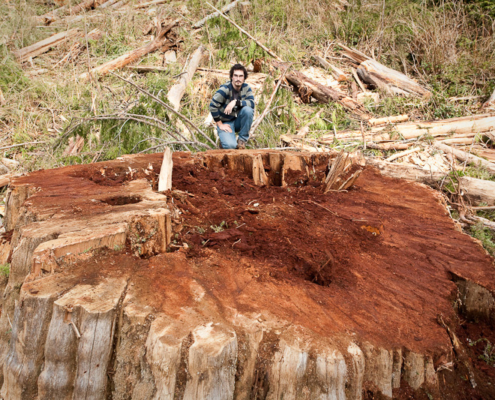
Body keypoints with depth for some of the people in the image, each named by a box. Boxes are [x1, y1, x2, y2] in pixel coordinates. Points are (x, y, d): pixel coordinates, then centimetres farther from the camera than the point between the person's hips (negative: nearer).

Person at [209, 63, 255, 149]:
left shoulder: (246, 88, -5)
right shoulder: (225, 89, -18)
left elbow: (252, 103, -18)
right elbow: (212, 106, -18)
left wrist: (236, 102, -31)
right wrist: (220, 124, -15)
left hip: (238, 121, 4)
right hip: (226, 122, -4)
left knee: (248, 110, -27)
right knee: (230, 145, -29)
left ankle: (242, 140, -10)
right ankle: (224, 139, 11)